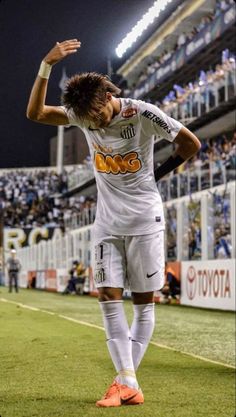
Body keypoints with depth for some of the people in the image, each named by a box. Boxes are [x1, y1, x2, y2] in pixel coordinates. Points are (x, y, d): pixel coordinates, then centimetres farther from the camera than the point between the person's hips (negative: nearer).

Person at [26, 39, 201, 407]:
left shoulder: (142, 113, -15)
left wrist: (158, 174, 3)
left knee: (143, 300, 1)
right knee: (108, 296, -6)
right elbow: (34, 113, -12)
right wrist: (47, 65, -22)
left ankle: (126, 379, 10)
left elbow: (190, 144, -7)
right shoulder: (82, 114, -3)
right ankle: (128, 384, -7)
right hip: (107, 221, 4)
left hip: (144, 219, -4)